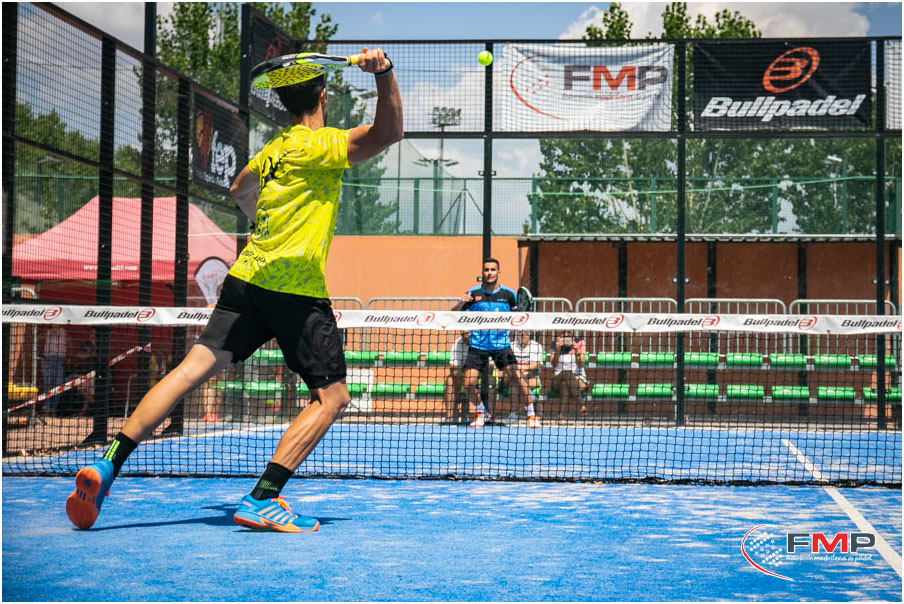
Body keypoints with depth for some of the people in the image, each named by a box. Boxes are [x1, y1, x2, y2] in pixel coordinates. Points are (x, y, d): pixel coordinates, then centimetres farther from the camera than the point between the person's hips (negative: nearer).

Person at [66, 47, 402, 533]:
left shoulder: (275, 147, 17)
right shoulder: (319, 145, -7)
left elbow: (240, 189, 36)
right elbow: (388, 133, -20)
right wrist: (385, 74, -32)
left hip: (247, 277, 7)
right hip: (298, 290, -7)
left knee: (192, 369, 2)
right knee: (331, 397, 1)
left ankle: (109, 464, -8)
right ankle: (262, 499, -10)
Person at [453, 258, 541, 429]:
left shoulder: (508, 294, -1)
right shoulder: (473, 293, -3)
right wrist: (461, 303, -21)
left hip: (501, 344, 0)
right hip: (477, 345, 0)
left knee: (516, 377, -14)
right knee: (469, 383, -7)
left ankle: (531, 415, 3)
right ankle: (481, 413, 21)